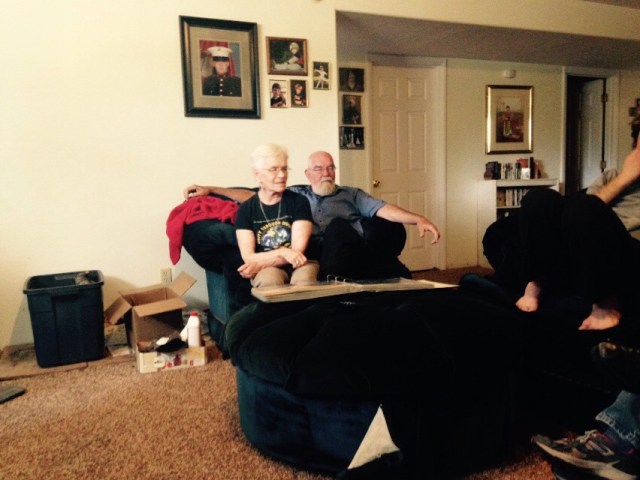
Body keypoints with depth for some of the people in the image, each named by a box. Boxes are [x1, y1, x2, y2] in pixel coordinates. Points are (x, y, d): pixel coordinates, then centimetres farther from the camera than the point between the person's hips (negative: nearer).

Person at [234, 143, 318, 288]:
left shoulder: (299, 201, 2)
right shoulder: (246, 209, 3)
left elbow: (298, 250, -7)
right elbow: (248, 258, -5)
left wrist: (259, 265, -17)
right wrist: (282, 252, -23)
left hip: (298, 265, 1)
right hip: (266, 270, -1)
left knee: (304, 278, -35)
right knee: (269, 279, -36)